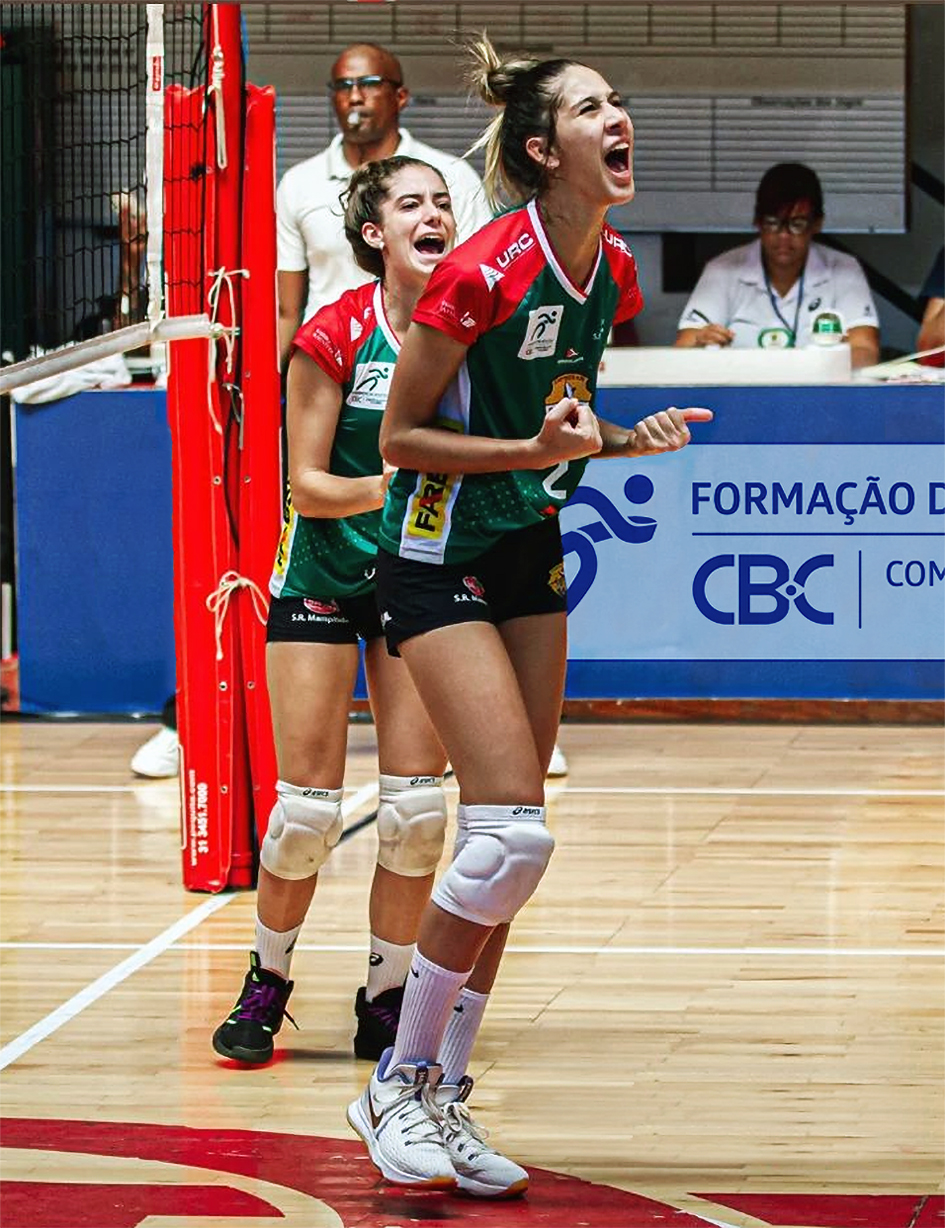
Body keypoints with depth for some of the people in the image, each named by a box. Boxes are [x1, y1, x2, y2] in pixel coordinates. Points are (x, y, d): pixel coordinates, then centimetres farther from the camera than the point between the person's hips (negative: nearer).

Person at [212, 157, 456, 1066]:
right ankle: (267, 979, 18)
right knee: (308, 806, -5)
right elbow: (307, 486, -13)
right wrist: (383, 486, -28)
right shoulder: (333, 336, -14)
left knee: (416, 806, -4)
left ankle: (385, 1000, 11)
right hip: (323, 577, -3)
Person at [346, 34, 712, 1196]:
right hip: (440, 560, -8)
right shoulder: (484, 271, -21)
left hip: (531, 555, 8)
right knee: (513, 833, -16)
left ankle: (443, 1096, 14)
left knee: (505, 841, 6)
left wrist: (616, 440, 0)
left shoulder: (611, 272, 2)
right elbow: (400, 439, -14)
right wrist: (535, 447, -23)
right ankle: (397, 1083, -2)